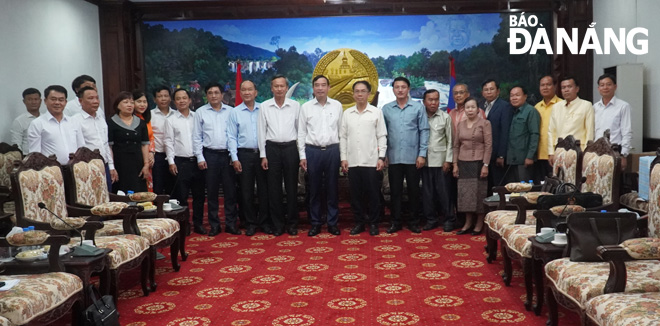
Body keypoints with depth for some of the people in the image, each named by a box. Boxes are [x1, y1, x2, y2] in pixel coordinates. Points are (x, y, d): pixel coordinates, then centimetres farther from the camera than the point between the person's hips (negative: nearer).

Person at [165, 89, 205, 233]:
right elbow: (169, 142, 2)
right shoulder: (171, 120, 5)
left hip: (197, 160, 2)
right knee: (181, 195, 0)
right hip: (181, 162, -2)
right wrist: (171, 162, -5)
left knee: (199, 194, 7)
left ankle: (198, 223, 17)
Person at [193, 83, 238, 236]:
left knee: (230, 190, 2)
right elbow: (197, 137, 6)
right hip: (210, 155, 0)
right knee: (212, 191, 5)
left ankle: (231, 223, 12)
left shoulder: (231, 111, 7)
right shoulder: (200, 112, 7)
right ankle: (214, 225, 14)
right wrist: (200, 158, -1)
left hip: (228, 154, 0)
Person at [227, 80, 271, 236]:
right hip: (244, 154, 0)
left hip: (262, 153, 0)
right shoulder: (235, 112, 5)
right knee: (246, 191, 5)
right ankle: (250, 223, 16)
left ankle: (264, 222, 15)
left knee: (264, 189, 3)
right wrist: (234, 158, -4)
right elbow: (231, 137, 3)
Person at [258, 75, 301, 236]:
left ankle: (292, 223, 15)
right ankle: (278, 223, 14)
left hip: (291, 148, 0)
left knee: (292, 186, 4)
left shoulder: (295, 105, 3)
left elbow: (300, 130, 6)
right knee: (274, 188, 4)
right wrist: (263, 155, 0)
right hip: (272, 148, 0)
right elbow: (262, 132, 4)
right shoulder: (265, 106, 3)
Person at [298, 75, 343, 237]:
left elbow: (341, 130, 6)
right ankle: (315, 223, 15)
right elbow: (301, 133, 4)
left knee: (332, 188, 6)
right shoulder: (306, 107, 3)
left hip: (332, 150, 0)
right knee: (314, 189, 5)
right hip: (312, 151, 0)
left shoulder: (337, 106, 5)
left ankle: (333, 223, 15)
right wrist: (302, 155, -1)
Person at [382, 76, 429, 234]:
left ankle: (414, 222, 19)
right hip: (394, 157, 1)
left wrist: (422, 154, -6)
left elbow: (424, 131, -1)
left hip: (413, 157, -1)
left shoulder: (418, 107, 0)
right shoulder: (386, 109, 4)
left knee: (414, 190, 7)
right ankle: (396, 222, 18)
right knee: (395, 191, 8)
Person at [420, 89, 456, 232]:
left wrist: (448, 160, -4)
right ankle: (431, 219, 17)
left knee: (444, 191, 0)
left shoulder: (445, 117, 3)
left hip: (441, 160, -2)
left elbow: (450, 141, 3)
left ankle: (449, 220, 11)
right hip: (425, 160, 2)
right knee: (427, 192, 6)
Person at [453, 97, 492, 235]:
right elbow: (456, 145, 11)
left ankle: (479, 224, 11)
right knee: (465, 193, 5)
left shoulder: (485, 123, -2)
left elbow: (488, 145, -7)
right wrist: (455, 164, 5)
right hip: (463, 163, 4)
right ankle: (468, 223, 15)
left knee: (479, 192, 1)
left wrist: (485, 165, -13)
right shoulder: (460, 124, 10)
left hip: (478, 163, -4)